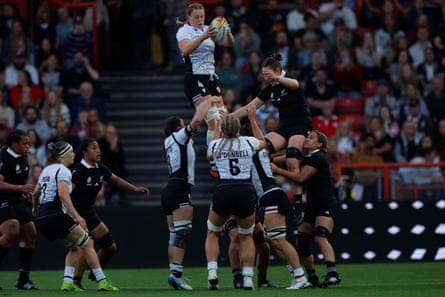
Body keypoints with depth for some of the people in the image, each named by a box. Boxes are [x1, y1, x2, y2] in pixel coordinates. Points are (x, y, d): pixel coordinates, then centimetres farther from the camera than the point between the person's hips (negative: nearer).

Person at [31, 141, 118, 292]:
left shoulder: (46, 170, 19)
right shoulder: (63, 170, -7)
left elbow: (35, 193, 24)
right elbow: (63, 195, -21)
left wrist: (35, 208, 45)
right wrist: (77, 217, -24)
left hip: (41, 218, 9)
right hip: (56, 215, -9)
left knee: (75, 247, 19)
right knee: (87, 244, 1)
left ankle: (68, 282, 4)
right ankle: (102, 281, -3)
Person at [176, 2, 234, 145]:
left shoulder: (208, 30, 14)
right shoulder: (184, 31, -5)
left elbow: (229, 43, 4)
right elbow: (185, 50, -26)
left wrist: (228, 33, -19)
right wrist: (203, 37, -38)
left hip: (210, 78, 7)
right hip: (194, 80, -7)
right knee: (214, 120, -18)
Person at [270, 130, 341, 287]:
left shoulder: (318, 158, -13)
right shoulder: (307, 158, 14)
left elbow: (300, 177, -20)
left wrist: (277, 170, -16)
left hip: (326, 205, -10)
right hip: (312, 206, 10)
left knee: (320, 237, -29)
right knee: (301, 244, 9)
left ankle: (333, 274, -42)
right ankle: (312, 278, 22)